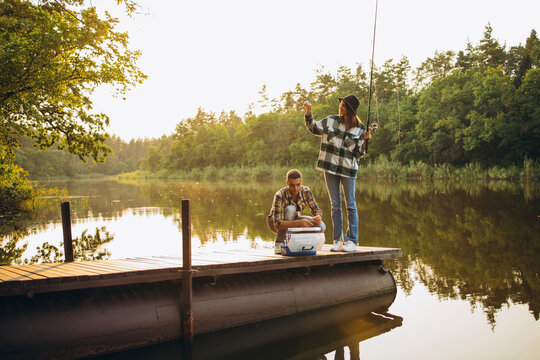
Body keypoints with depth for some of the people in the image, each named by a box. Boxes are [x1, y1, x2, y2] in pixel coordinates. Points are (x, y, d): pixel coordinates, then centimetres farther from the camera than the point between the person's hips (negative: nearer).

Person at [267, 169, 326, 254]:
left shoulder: (306, 191, -21)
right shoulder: (280, 195, -33)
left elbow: (316, 210, -11)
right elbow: (277, 224, -40)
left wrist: (318, 217, -35)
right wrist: (298, 223, -53)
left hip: (293, 220, 4)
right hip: (275, 222, -4)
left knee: (321, 227, -21)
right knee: (290, 209, -37)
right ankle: (279, 244, -24)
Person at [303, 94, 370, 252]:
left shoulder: (359, 128, -1)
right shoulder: (331, 120, 5)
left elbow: (359, 153, 1)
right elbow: (313, 127, 15)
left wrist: (365, 140, -15)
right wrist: (308, 113, 1)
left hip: (348, 168, -2)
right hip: (330, 167, 3)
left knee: (350, 205, -1)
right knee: (335, 205, 7)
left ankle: (352, 240, 7)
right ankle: (337, 240, 13)